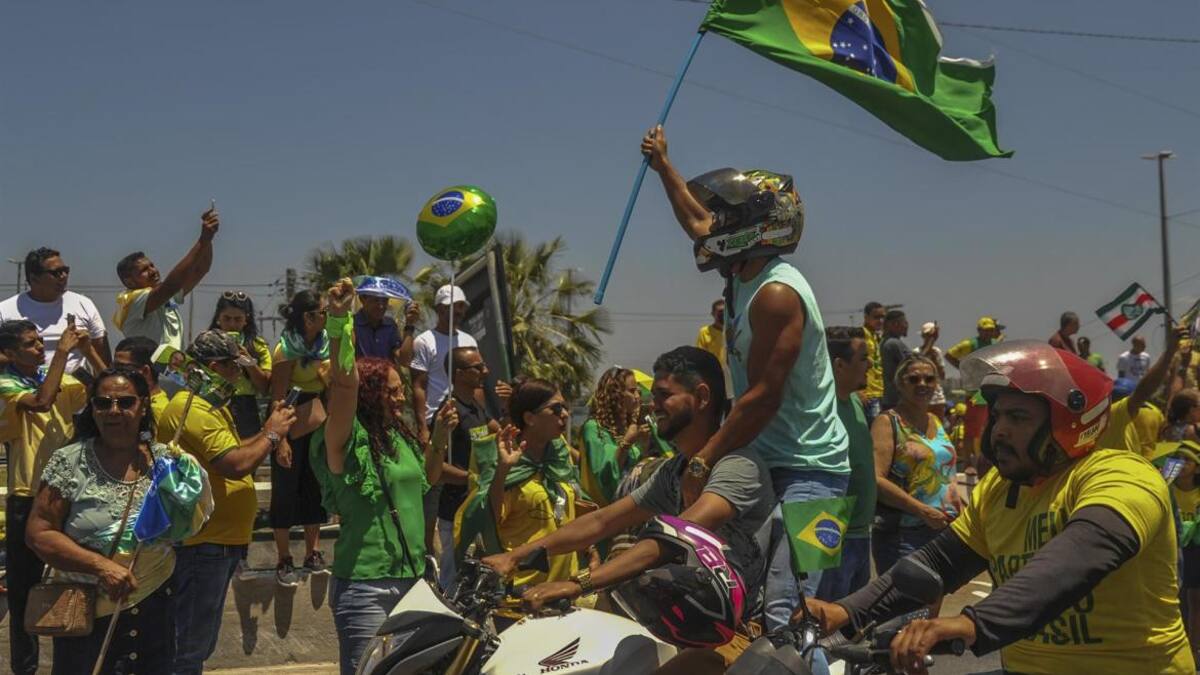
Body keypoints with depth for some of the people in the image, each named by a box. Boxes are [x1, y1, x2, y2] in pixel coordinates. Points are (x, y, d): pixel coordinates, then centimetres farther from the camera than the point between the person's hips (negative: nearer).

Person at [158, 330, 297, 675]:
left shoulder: (210, 405, 16)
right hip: (202, 545, -11)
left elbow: (228, 453, 20)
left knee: (199, 646, 21)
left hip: (219, 543, 11)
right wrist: (271, 435, -12)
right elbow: (236, 464, -27)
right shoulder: (193, 408, -20)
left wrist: (269, 430, 9)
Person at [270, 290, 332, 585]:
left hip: (319, 427, 7)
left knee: (315, 490, 12)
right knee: (285, 493, 1)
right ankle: (284, 561, 8)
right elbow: (277, 398, -18)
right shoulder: (288, 349, -15)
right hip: (291, 430, -6)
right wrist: (281, 441, -22)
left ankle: (313, 554, 22)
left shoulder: (324, 342, 4)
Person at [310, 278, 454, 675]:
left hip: (411, 579, 8)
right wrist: (338, 323, -40)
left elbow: (426, 480, 28)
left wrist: (440, 438, 14)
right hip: (364, 587, -8)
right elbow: (344, 385, -30)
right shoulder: (346, 441, -12)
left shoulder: (401, 437, 10)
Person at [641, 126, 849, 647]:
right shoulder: (746, 275, 11)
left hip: (805, 472, -10)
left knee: (783, 615, -22)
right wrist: (663, 165, 42)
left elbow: (762, 398, -22)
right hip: (767, 462, 10)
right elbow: (697, 223, 31)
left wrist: (701, 463, -17)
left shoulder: (776, 293, -18)